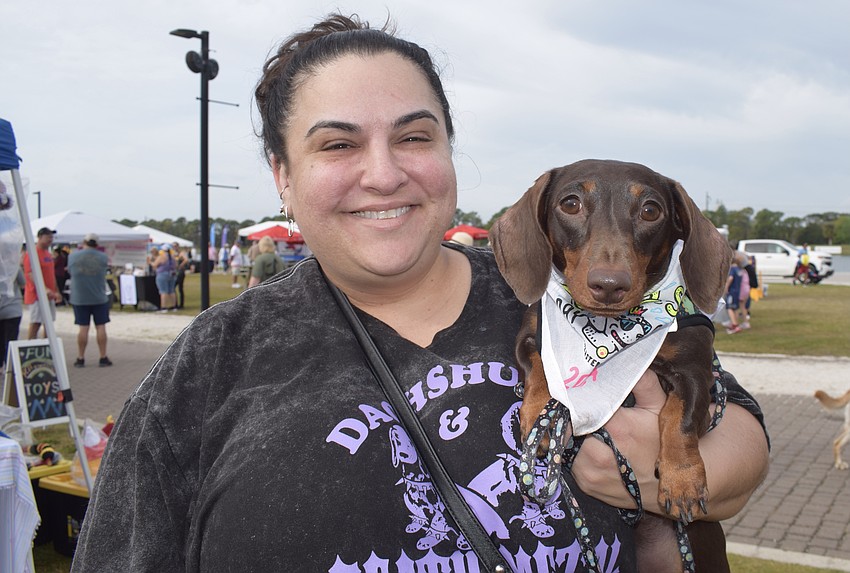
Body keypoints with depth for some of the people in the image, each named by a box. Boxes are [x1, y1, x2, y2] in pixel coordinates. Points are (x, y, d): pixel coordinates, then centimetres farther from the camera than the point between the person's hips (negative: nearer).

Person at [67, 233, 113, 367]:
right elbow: (105, 273, 6)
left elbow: (70, 271, 8)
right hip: (99, 298, 0)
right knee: (100, 327, 5)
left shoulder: (73, 256, -4)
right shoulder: (103, 257, -3)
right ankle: (103, 358, 7)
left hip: (79, 299, 0)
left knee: (83, 328, 5)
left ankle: (80, 358, 9)